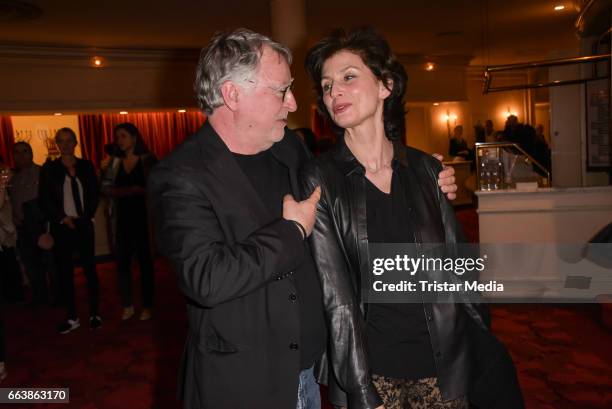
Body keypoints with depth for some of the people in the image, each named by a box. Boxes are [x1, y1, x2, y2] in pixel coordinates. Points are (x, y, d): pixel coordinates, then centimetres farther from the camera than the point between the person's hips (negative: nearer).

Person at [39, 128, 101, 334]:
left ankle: (94, 314, 12)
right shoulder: (48, 168, 4)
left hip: (84, 225, 0)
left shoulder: (86, 166, 6)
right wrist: (63, 218, -7)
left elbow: (94, 194, 7)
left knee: (90, 269, 3)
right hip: (61, 227, 0)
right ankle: (72, 317, 13)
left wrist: (87, 216, -4)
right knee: (65, 272, 3)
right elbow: (44, 199, 1)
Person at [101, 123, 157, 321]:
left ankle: (147, 306, 16)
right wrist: (125, 191, -15)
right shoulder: (115, 161, 9)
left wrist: (140, 190, -20)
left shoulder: (148, 159, -3)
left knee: (145, 260, 5)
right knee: (122, 261, 4)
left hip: (143, 216, -3)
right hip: (122, 218, 4)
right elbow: (106, 187, 0)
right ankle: (127, 305, 17)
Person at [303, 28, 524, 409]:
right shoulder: (320, 179, -9)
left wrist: (488, 349, 5)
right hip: (369, 369, -2)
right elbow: (335, 296, -12)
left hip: (445, 365, 3)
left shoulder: (426, 170, -1)